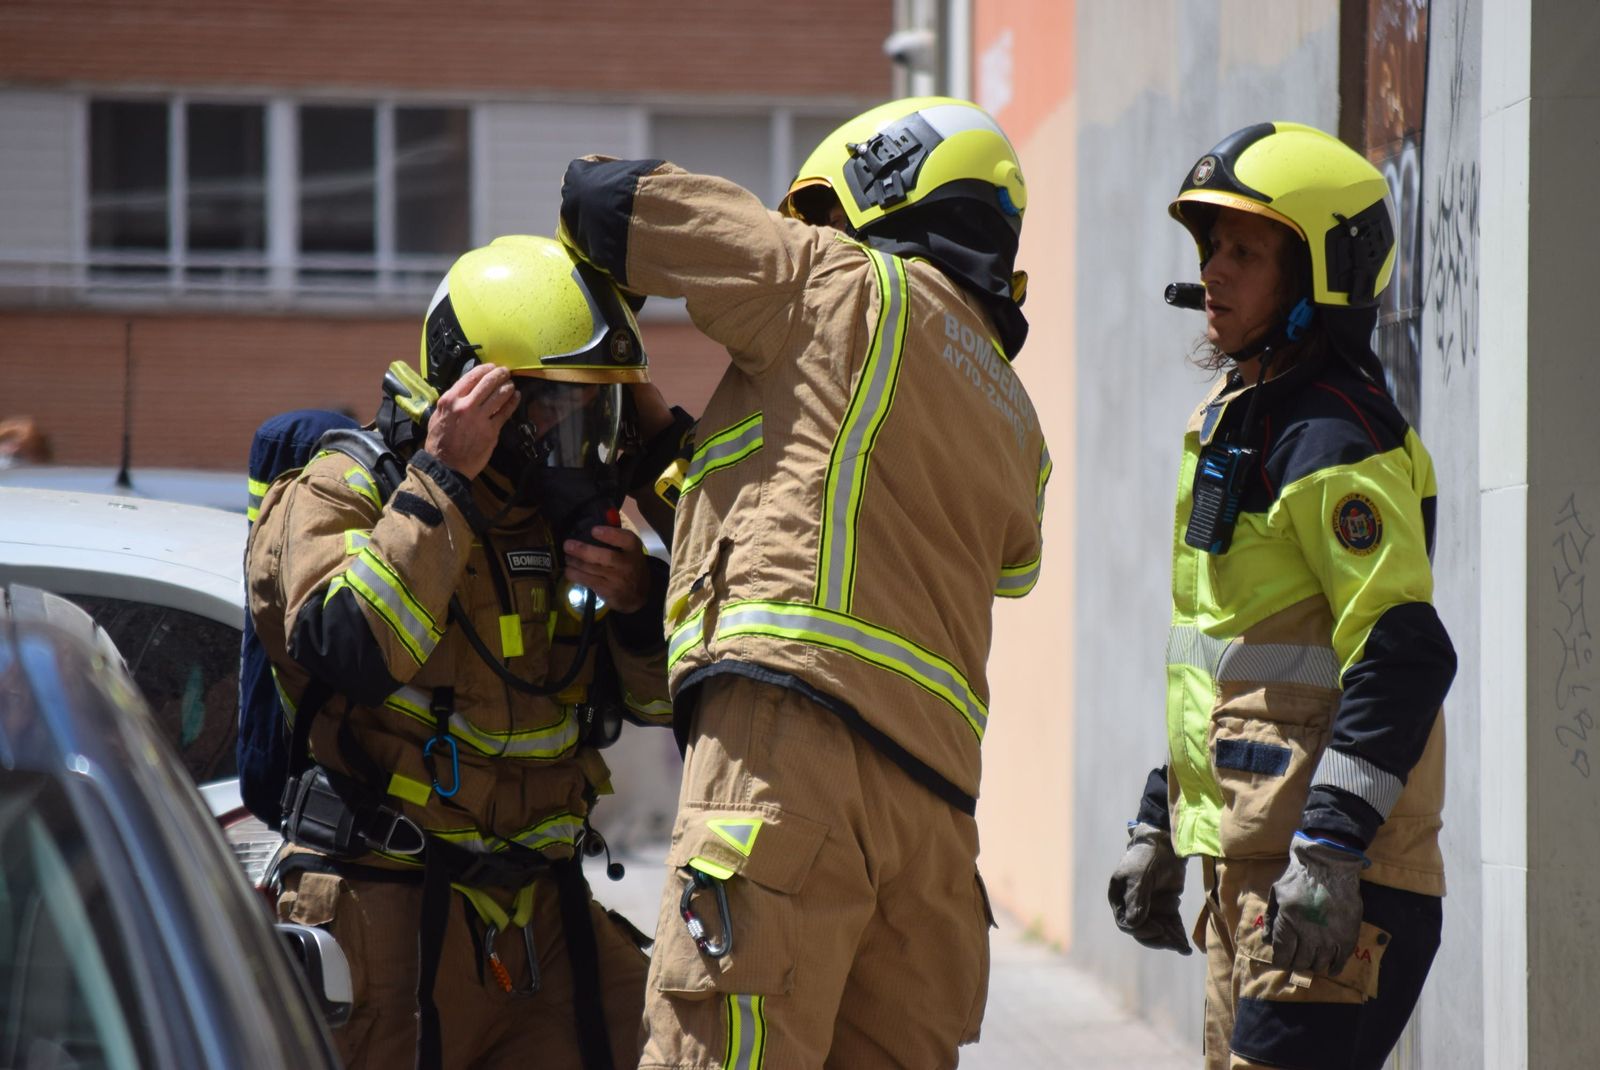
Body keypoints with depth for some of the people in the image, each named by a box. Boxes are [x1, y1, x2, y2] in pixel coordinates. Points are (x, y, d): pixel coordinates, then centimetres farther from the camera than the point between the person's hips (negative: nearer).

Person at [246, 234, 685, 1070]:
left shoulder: (563, 512, 13)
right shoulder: (346, 490, -5)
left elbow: (658, 694, 16)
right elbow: (348, 651, -25)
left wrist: (636, 601, -6)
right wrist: (440, 483, -23)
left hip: (537, 908, 6)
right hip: (388, 906, -6)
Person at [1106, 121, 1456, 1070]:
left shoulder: (1336, 443, -15)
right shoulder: (1234, 421, 18)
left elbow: (1403, 658, -23)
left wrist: (1331, 851, -27)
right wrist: (1158, 825, 24)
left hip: (1332, 876, -10)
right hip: (1249, 859, 10)